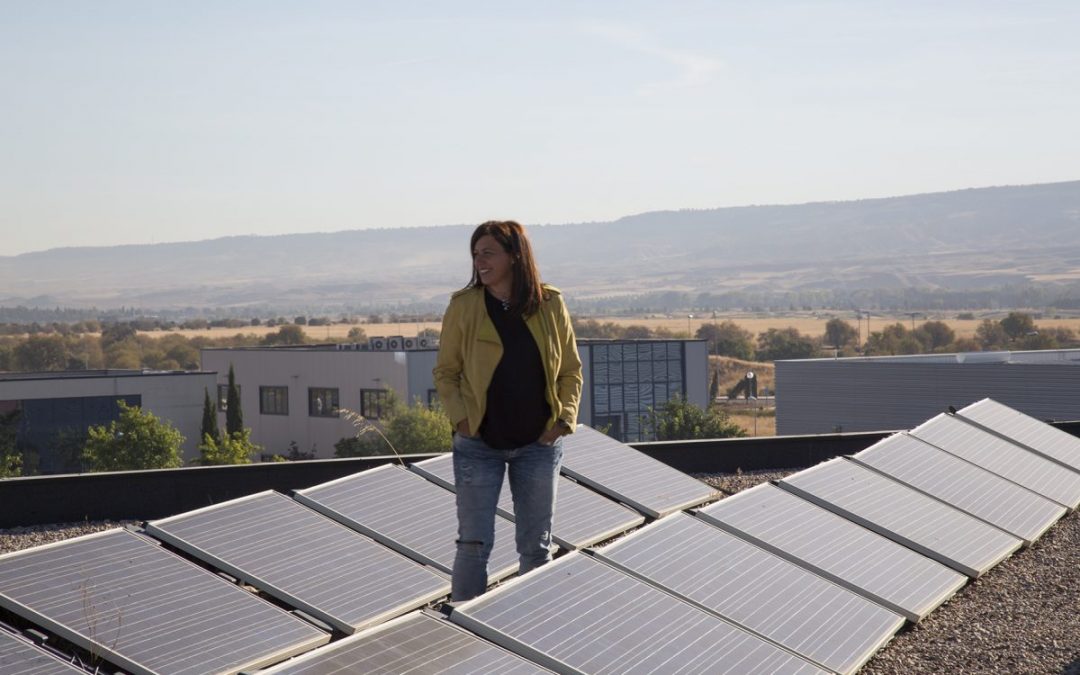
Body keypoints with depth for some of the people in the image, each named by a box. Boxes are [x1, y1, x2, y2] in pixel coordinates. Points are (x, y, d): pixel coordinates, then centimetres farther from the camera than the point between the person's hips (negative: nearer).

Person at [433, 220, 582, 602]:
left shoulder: (550, 305, -1)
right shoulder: (464, 306, -4)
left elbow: (571, 371, 7)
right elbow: (445, 372, 2)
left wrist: (564, 419, -5)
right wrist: (460, 417, -11)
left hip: (538, 444, 2)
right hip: (479, 444, -1)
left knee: (536, 546, 10)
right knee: (474, 544, -1)